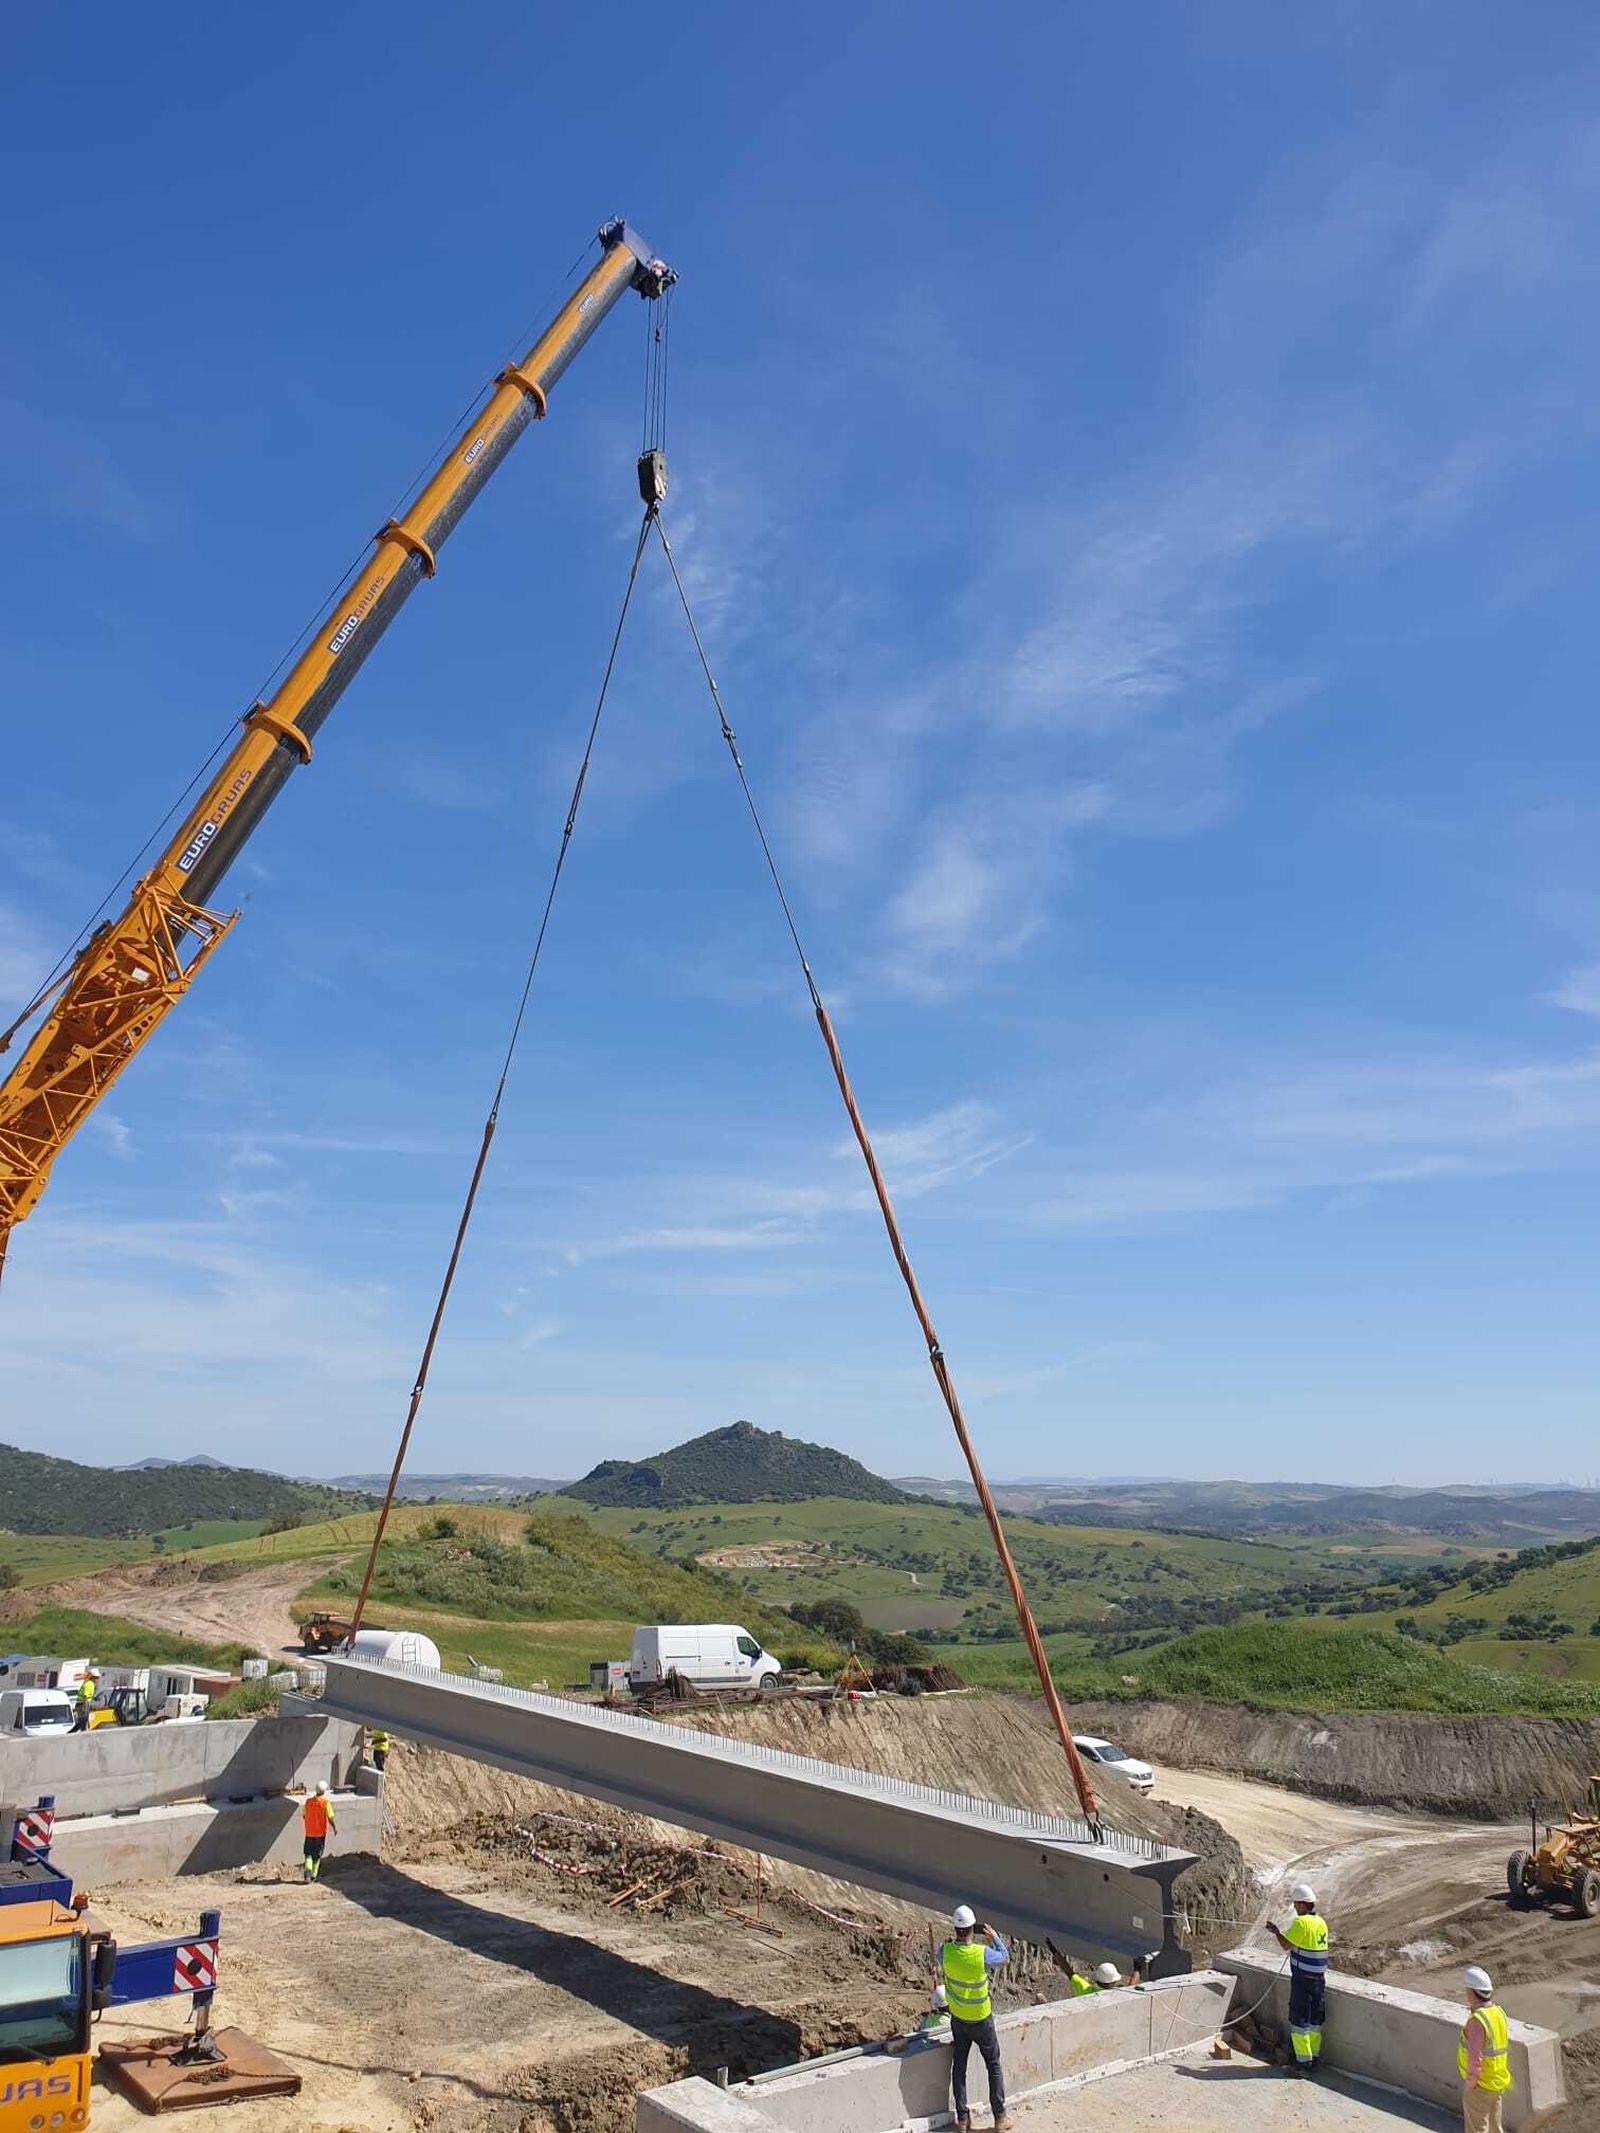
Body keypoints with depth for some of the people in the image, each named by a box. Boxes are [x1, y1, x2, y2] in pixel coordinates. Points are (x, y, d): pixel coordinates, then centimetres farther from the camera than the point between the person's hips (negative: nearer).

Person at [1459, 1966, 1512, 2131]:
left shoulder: (1476, 2021, -28)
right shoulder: (1499, 2012, -1)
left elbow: (1475, 2059, -27)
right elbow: (1506, 2048, 10)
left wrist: (1470, 2084, -14)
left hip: (1480, 2086, -8)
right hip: (1498, 2083, 8)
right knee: (1494, 2128, 21)